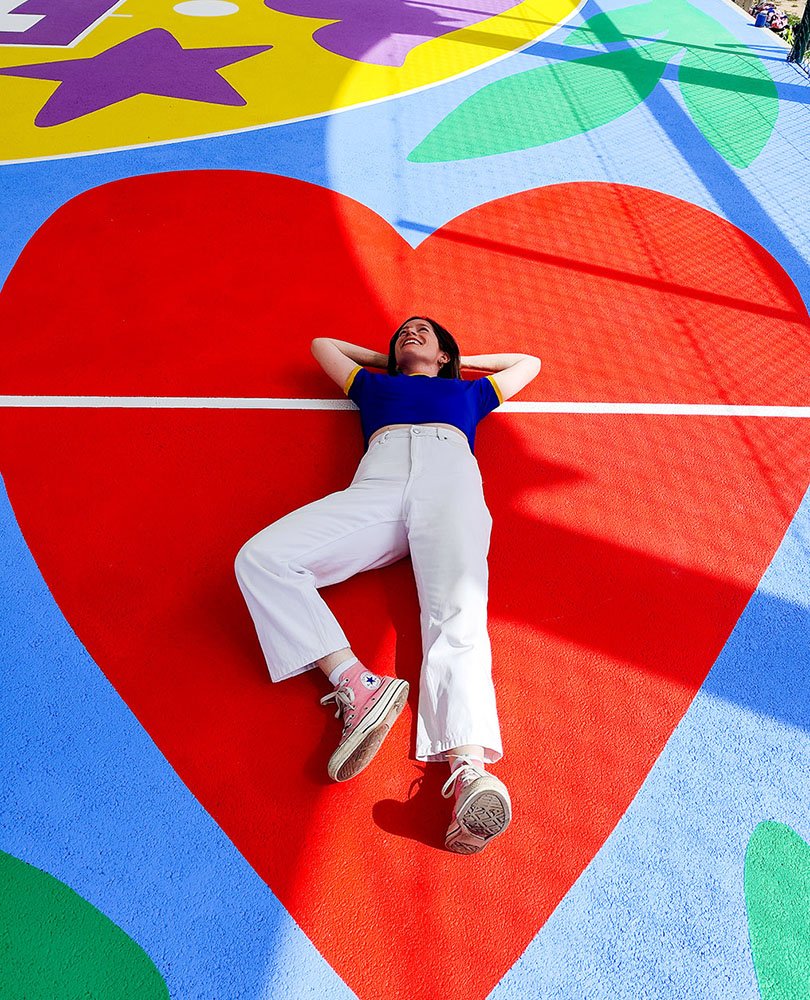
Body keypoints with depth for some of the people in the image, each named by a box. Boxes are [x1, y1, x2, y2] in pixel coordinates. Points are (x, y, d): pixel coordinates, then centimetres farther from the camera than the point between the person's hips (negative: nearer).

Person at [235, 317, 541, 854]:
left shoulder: (466, 390, 39)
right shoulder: (374, 385, 41)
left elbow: (528, 361, 55)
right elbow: (322, 342, 58)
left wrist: (463, 360, 51)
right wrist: (384, 360, 55)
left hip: (450, 480, -2)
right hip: (377, 485, 2)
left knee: (456, 612, -31)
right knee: (260, 557, -24)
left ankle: (470, 770, -53)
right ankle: (356, 683, -35)